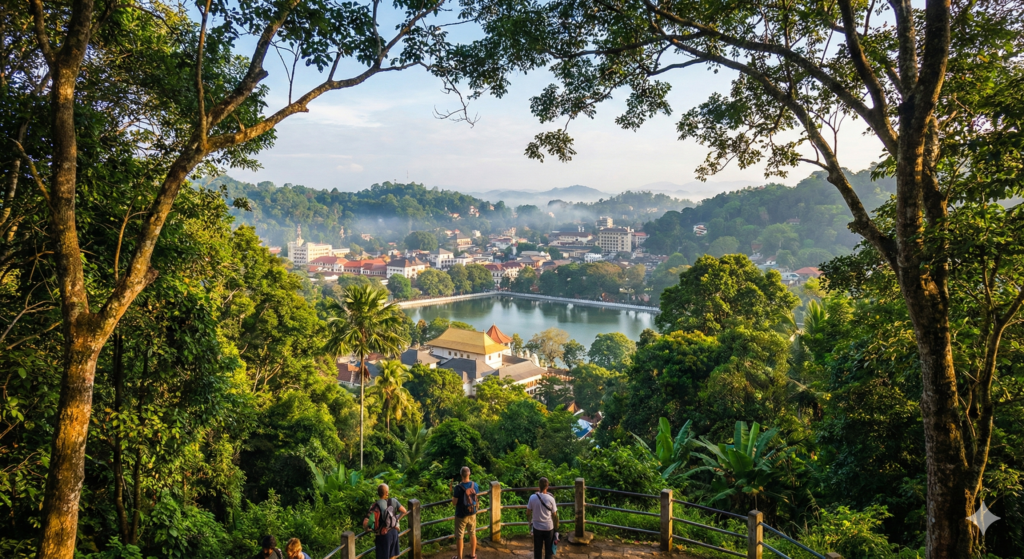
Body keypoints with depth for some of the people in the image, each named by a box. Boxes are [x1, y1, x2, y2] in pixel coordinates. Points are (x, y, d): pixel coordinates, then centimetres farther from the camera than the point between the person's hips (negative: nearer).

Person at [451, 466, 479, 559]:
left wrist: (453, 497, 2)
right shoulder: (475, 485, -8)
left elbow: (454, 502, -18)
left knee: (459, 537, 10)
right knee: (473, 534, 20)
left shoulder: (458, 488, -23)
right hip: (472, 514, 5)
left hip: (461, 515, -5)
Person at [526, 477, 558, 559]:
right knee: (548, 549, 15)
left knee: (537, 549, 15)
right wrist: (555, 527, 11)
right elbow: (554, 515, -6)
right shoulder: (551, 499, -16)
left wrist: (529, 522, 16)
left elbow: (528, 513, -4)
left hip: (537, 527, 1)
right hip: (549, 528, -1)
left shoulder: (532, 497, -13)